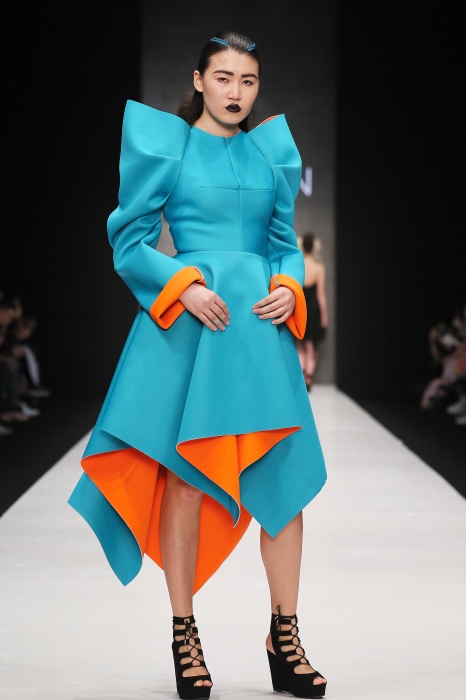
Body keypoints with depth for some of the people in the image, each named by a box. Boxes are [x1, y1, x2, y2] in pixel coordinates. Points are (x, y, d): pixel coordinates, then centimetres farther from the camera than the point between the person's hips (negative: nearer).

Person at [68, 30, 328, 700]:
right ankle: (184, 637, 9)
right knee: (185, 476, -2)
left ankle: (285, 637, 7)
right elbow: (130, 240, 1)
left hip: (260, 323, 3)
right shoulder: (164, 144, 5)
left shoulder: (272, 150, 16)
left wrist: (289, 288, -2)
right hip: (187, 323, -3)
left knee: (283, 477, -1)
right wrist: (184, 284, -13)